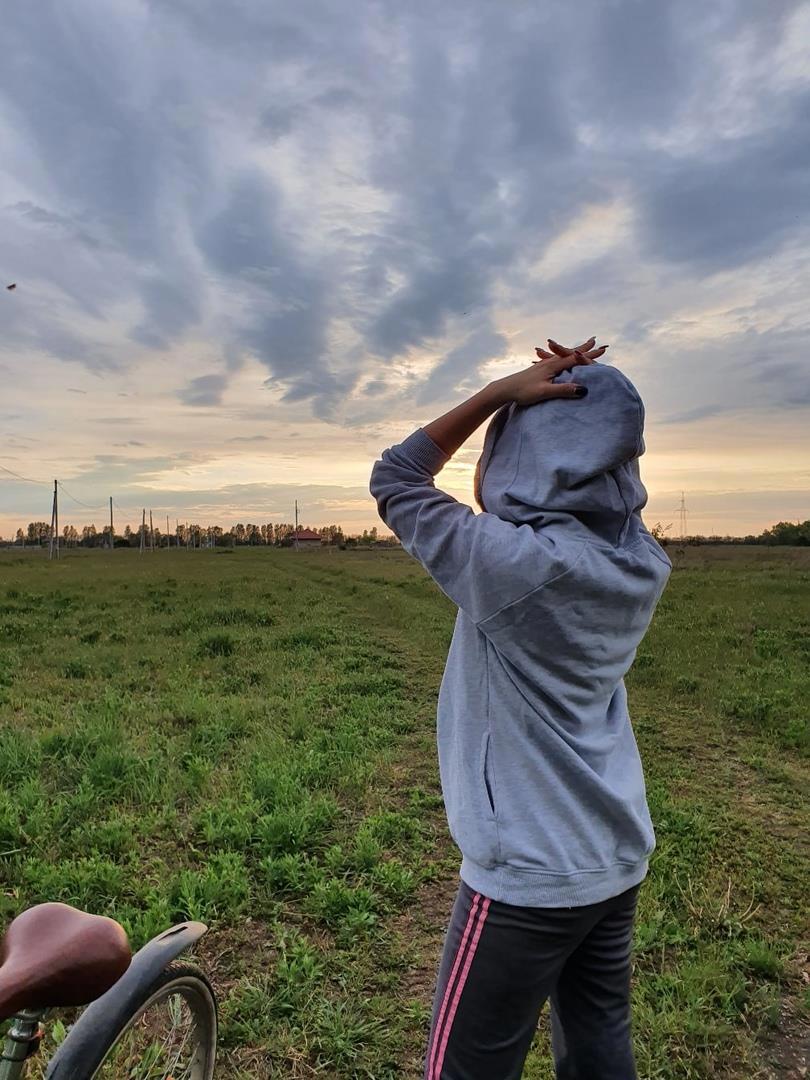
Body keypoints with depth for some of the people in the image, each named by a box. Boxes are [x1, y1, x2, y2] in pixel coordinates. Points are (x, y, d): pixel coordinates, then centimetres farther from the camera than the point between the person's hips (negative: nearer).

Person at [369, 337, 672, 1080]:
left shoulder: (515, 562, -26)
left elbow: (393, 481, -13)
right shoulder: (638, 562, -5)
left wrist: (498, 394, -13)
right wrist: (585, 386, 1)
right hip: (618, 860, 7)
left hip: (527, 875, -7)